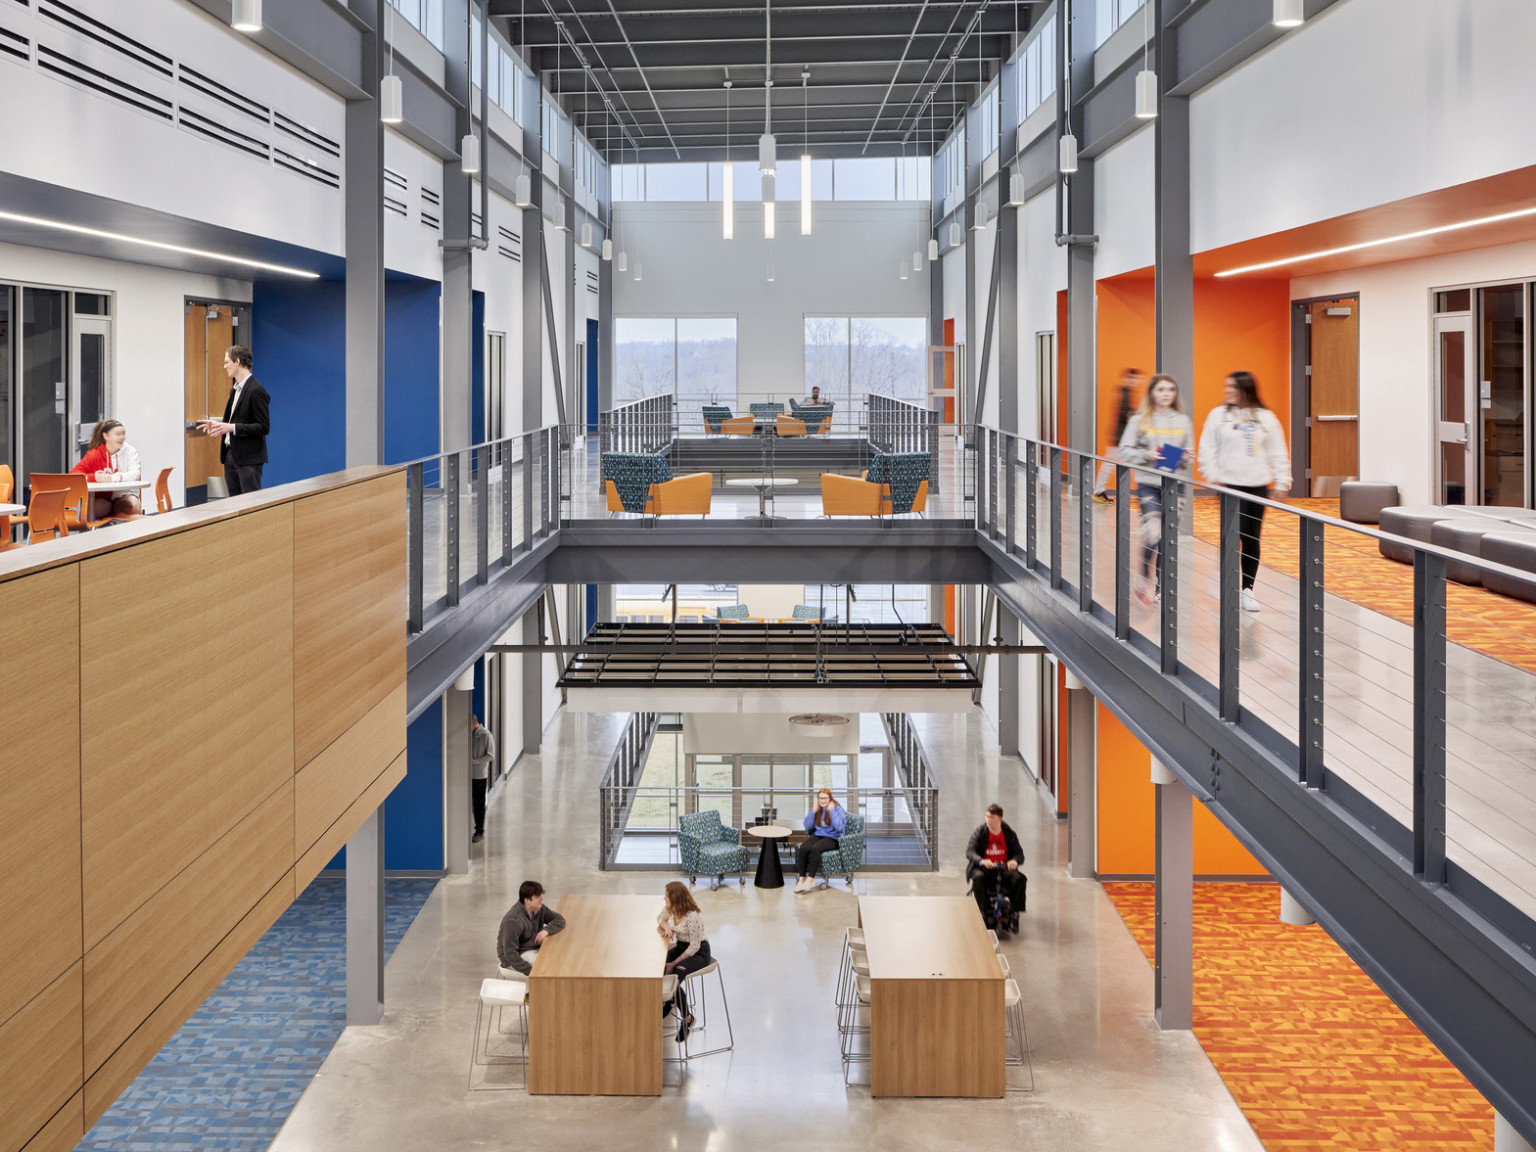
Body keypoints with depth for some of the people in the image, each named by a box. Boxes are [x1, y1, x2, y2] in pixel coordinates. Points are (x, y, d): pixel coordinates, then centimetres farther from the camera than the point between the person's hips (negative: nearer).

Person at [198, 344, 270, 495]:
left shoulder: (256, 391, -14)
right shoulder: (235, 389, 16)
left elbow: (263, 427, -18)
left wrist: (232, 427, -23)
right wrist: (217, 424, 9)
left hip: (249, 458, -9)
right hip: (231, 454, 9)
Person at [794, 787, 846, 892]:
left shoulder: (837, 809, -4)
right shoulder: (817, 809, 10)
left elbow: (839, 827, -18)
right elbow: (808, 826, 6)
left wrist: (831, 811, -17)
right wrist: (813, 811, -4)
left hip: (832, 838, -5)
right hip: (817, 835, 5)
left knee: (815, 848, -35)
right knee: (803, 848, -27)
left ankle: (810, 879, -29)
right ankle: (802, 878, -23)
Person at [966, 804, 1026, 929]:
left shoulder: (1009, 834, 2)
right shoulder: (979, 833, -3)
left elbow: (1019, 853, -3)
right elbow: (969, 852, -14)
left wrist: (1015, 861, -30)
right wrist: (981, 861, -37)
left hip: (1004, 868, 1)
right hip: (984, 868, -1)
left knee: (1019, 879, -27)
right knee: (978, 878, -35)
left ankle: (1015, 912, -15)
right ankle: (983, 913, -27)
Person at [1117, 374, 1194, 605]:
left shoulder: (1183, 421, 9)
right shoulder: (1140, 420, 0)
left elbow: (1189, 453, 15)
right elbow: (1125, 451, 1)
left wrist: (1187, 458, -7)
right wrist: (1146, 455, -14)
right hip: (1148, 484, -3)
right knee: (1153, 532, -19)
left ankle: (1159, 587, 18)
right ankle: (1145, 577, 1)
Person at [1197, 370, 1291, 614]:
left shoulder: (1266, 418, 6)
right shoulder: (1218, 415, 2)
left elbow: (1278, 452, 8)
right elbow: (1207, 449, 3)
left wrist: (1281, 481, 2)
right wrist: (1213, 476, -7)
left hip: (1258, 485, 2)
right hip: (1230, 484, -2)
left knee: (1253, 539, 5)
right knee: (1234, 533, -14)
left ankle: (1247, 589, 12)